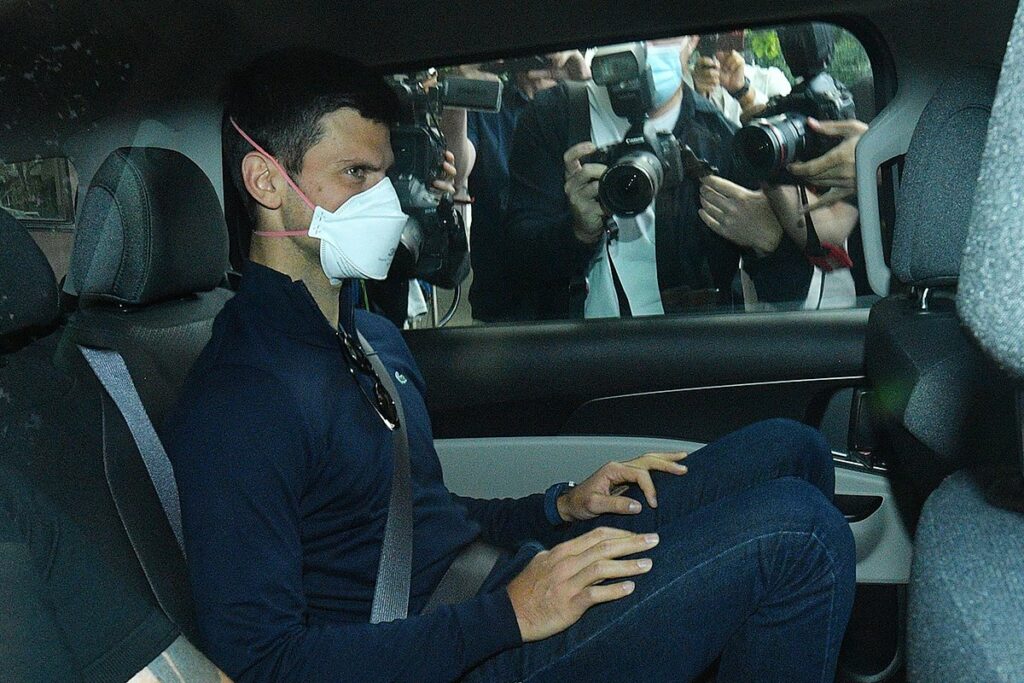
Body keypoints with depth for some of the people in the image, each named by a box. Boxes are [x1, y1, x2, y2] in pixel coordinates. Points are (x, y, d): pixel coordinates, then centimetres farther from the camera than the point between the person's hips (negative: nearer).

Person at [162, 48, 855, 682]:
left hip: (504, 582, 9)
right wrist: (510, 616, -24)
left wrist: (562, 507, 4)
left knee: (788, 449, 3)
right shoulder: (238, 399, -18)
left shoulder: (371, 336, 13)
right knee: (797, 527, -18)